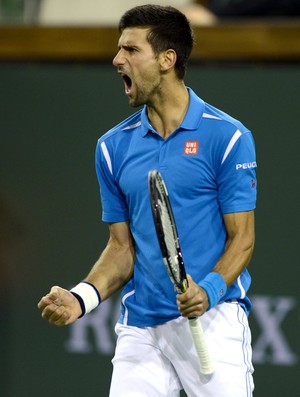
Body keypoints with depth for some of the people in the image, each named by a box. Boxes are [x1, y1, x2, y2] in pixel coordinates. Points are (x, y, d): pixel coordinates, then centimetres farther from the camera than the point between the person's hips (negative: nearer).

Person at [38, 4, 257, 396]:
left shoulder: (228, 137, -3)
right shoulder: (113, 146, 10)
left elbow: (241, 238, -4)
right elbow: (123, 247, 12)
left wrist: (208, 291, -21)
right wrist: (81, 298, -4)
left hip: (212, 320, -4)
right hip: (139, 327, 4)